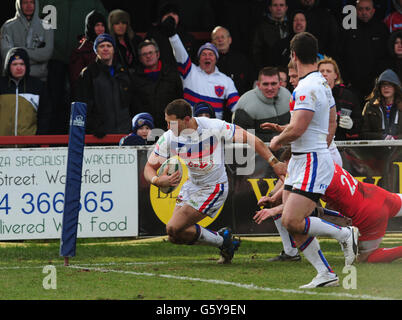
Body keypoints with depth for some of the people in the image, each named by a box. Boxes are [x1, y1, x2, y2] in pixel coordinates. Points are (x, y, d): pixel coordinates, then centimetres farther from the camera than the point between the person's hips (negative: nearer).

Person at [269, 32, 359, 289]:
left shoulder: (307, 88, -18)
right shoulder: (322, 83, 14)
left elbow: (296, 129, -23)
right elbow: (332, 122, 25)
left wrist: (278, 141, -4)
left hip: (313, 162, -10)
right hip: (299, 162, 10)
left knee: (292, 222, -17)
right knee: (291, 223, 5)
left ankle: (345, 234, -3)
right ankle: (326, 274, 6)